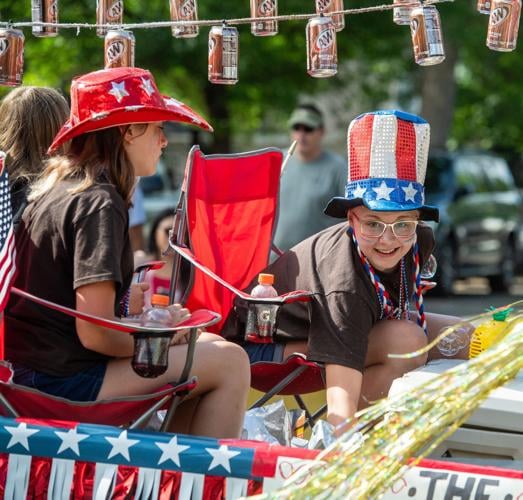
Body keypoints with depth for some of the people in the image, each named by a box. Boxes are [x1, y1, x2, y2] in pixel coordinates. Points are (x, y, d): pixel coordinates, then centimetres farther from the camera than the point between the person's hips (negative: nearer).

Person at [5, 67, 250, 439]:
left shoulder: (53, 186, 12)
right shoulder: (99, 203, -17)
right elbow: (94, 333, -22)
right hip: (65, 378, -10)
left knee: (207, 346, 20)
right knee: (230, 362, -10)